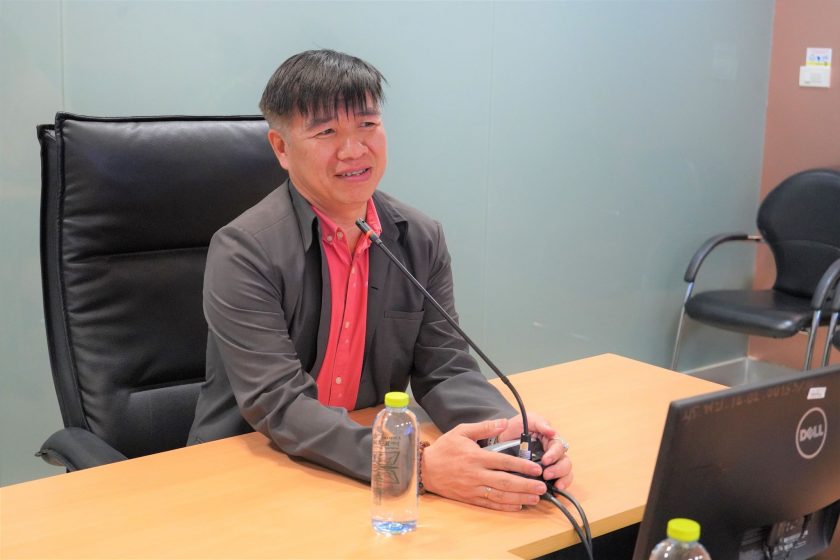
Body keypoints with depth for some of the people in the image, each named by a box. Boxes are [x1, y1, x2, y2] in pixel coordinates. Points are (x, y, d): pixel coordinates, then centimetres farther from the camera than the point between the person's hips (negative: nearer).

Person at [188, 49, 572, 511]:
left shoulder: (423, 241, 2)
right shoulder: (243, 251, -14)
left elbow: (444, 370, 1)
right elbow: (277, 405, -22)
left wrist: (509, 428, -21)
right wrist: (419, 465, -33)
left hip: (373, 474, 4)